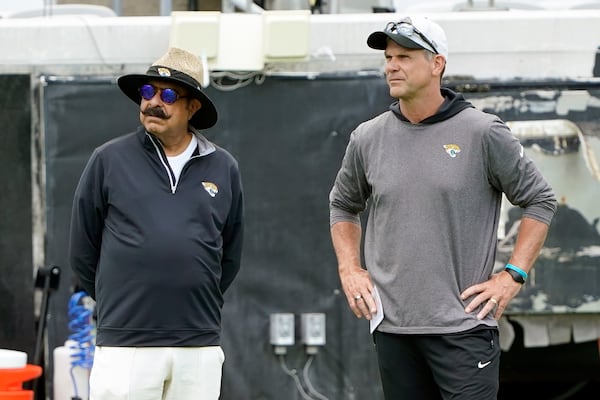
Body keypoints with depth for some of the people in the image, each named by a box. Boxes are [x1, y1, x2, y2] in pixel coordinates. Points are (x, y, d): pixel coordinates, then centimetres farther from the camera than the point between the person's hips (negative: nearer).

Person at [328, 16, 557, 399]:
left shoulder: (483, 133, -4)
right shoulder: (368, 138, 7)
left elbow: (540, 201, 2)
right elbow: (343, 206, 24)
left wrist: (512, 276, -5)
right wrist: (349, 269, 10)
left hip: (464, 326, -4)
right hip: (391, 325, 4)